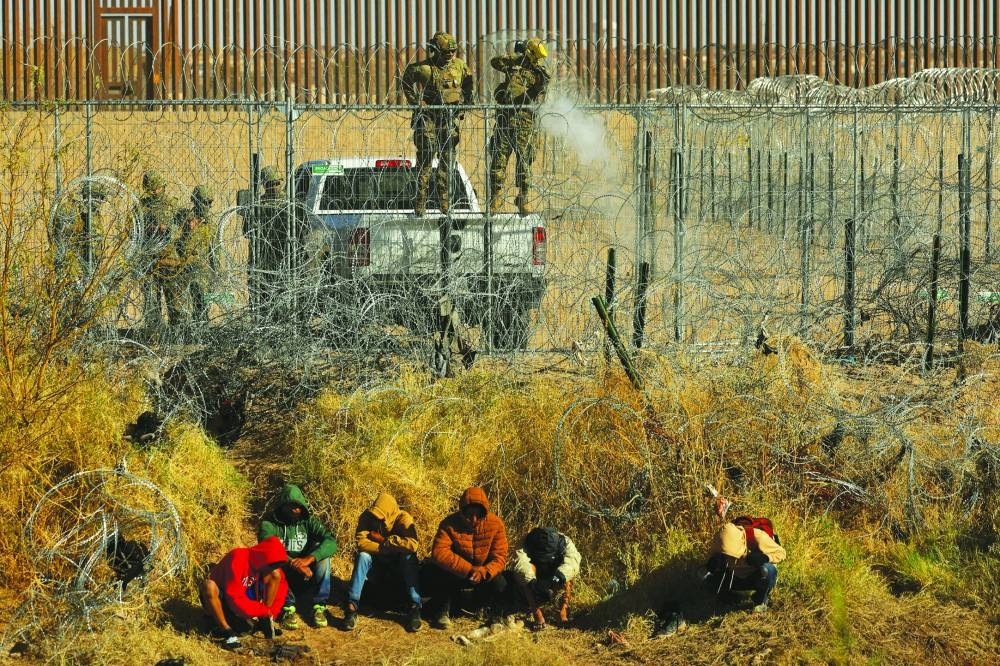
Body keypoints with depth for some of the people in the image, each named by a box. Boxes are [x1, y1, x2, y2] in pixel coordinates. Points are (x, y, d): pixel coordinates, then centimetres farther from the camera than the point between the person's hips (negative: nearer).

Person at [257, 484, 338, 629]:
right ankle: (288, 609, -29)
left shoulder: (308, 522, -1)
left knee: (322, 556, -23)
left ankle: (319, 608, -20)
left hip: (305, 582, 2)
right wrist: (294, 565, -40)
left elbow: (331, 542, -18)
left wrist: (310, 558, -36)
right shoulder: (268, 525, -6)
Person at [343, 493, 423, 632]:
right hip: (377, 562, 1)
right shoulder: (366, 517, -15)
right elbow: (361, 543, -26)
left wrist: (383, 540, -28)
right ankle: (351, 606, -35)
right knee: (362, 556, -29)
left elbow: (413, 545, -35)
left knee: (409, 557, -32)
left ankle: (415, 607, -35)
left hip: (398, 563, -1)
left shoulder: (403, 519, -20)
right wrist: (385, 548, -31)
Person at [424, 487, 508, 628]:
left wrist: (484, 572, -40)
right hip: (456, 574, -1)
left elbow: (499, 557, -18)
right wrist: (468, 569, -41)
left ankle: (496, 615, 8)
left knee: (499, 584, -29)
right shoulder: (449, 524, -20)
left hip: (485, 574, 1)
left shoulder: (495, 524, -16)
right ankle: (442, 612, -6)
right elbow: (439, 552, -33)